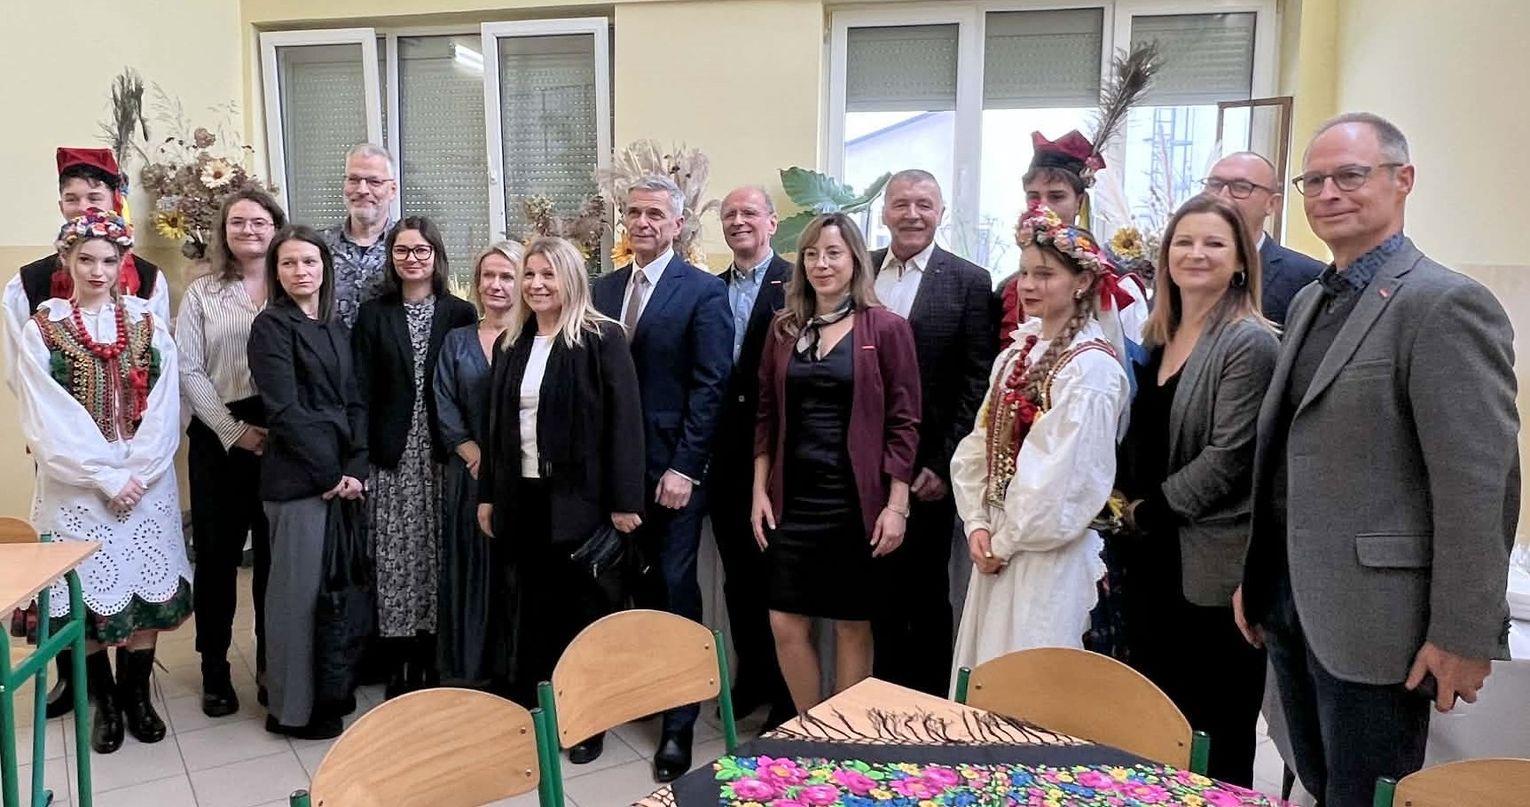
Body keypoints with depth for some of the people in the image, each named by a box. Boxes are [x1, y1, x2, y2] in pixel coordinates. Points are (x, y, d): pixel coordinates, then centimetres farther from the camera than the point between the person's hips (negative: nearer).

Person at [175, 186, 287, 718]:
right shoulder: (202, 294, 7)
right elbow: (188, 371, 0)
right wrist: (234, 430, -9)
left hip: (283, 436, 0)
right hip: (219, 436, 1)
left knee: (275, 552, 6)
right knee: (217, 552, 7)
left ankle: (273, 663, 20)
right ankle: (214, 669, 20)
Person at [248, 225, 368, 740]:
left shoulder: (335, 327, 14)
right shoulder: (272, 326, -5)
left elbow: (354, 403, 9)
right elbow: (285, 411, -12)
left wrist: (356, 467, -4)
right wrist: (329, 472, -12)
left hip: (341, 475, 6)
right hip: (298, 478, -6)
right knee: (297, 590, 1)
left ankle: (327, 690, 26)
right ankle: (292, 707, 14)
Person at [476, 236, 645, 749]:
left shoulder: (602, 339, -7)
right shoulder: (511, 344, 11)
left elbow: (624, 421, -11)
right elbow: (496, 423, 14)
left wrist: (625, 501, -15)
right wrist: (487, 494, 10)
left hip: (578, 497, -5)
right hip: (520, 497, 5)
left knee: (582, 605, 7)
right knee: (525, 605, 11)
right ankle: (524, 708, 24)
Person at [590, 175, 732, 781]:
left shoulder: (704, 292, -5)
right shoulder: (602, 289, 12)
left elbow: (710, 386, -10)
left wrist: (684, 467, -14)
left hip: (671, 466, -4)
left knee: (675, 589, 1)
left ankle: (679, 724, 10)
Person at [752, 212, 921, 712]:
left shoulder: (886, 328, -3)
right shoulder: (784, 329, 8)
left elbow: (903, 422, -5)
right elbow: (767, 417, 10)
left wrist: (897, 505, -9)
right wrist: (760, 492, 4)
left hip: (856, 498, -3)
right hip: (793, 497, 4)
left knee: (853, 625, 8)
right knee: (786, 624, 4)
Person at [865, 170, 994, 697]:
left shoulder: (969, 282, -4)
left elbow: (977, 383, -7)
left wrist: (946, 465, -11)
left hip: (927, 468, -3)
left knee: (926, 593, 10)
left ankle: (929, 705, 27)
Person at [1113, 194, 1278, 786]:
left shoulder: (1249, 342, -10)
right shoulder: (1158, 336, 12)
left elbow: (1227, 456, -16)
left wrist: (1150, 509, -10)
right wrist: (1125, 509, 6)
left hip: (1211, 565, -7)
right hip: (1149, 556, 7)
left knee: (1216, 737, 3)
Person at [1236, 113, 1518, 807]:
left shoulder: (1446, 304, -14)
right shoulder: (1310, 301, 12)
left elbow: (1478, 487, -17)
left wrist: (1464, 638, -17)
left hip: (1374, 617, -8)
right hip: (1291, 604, 8)